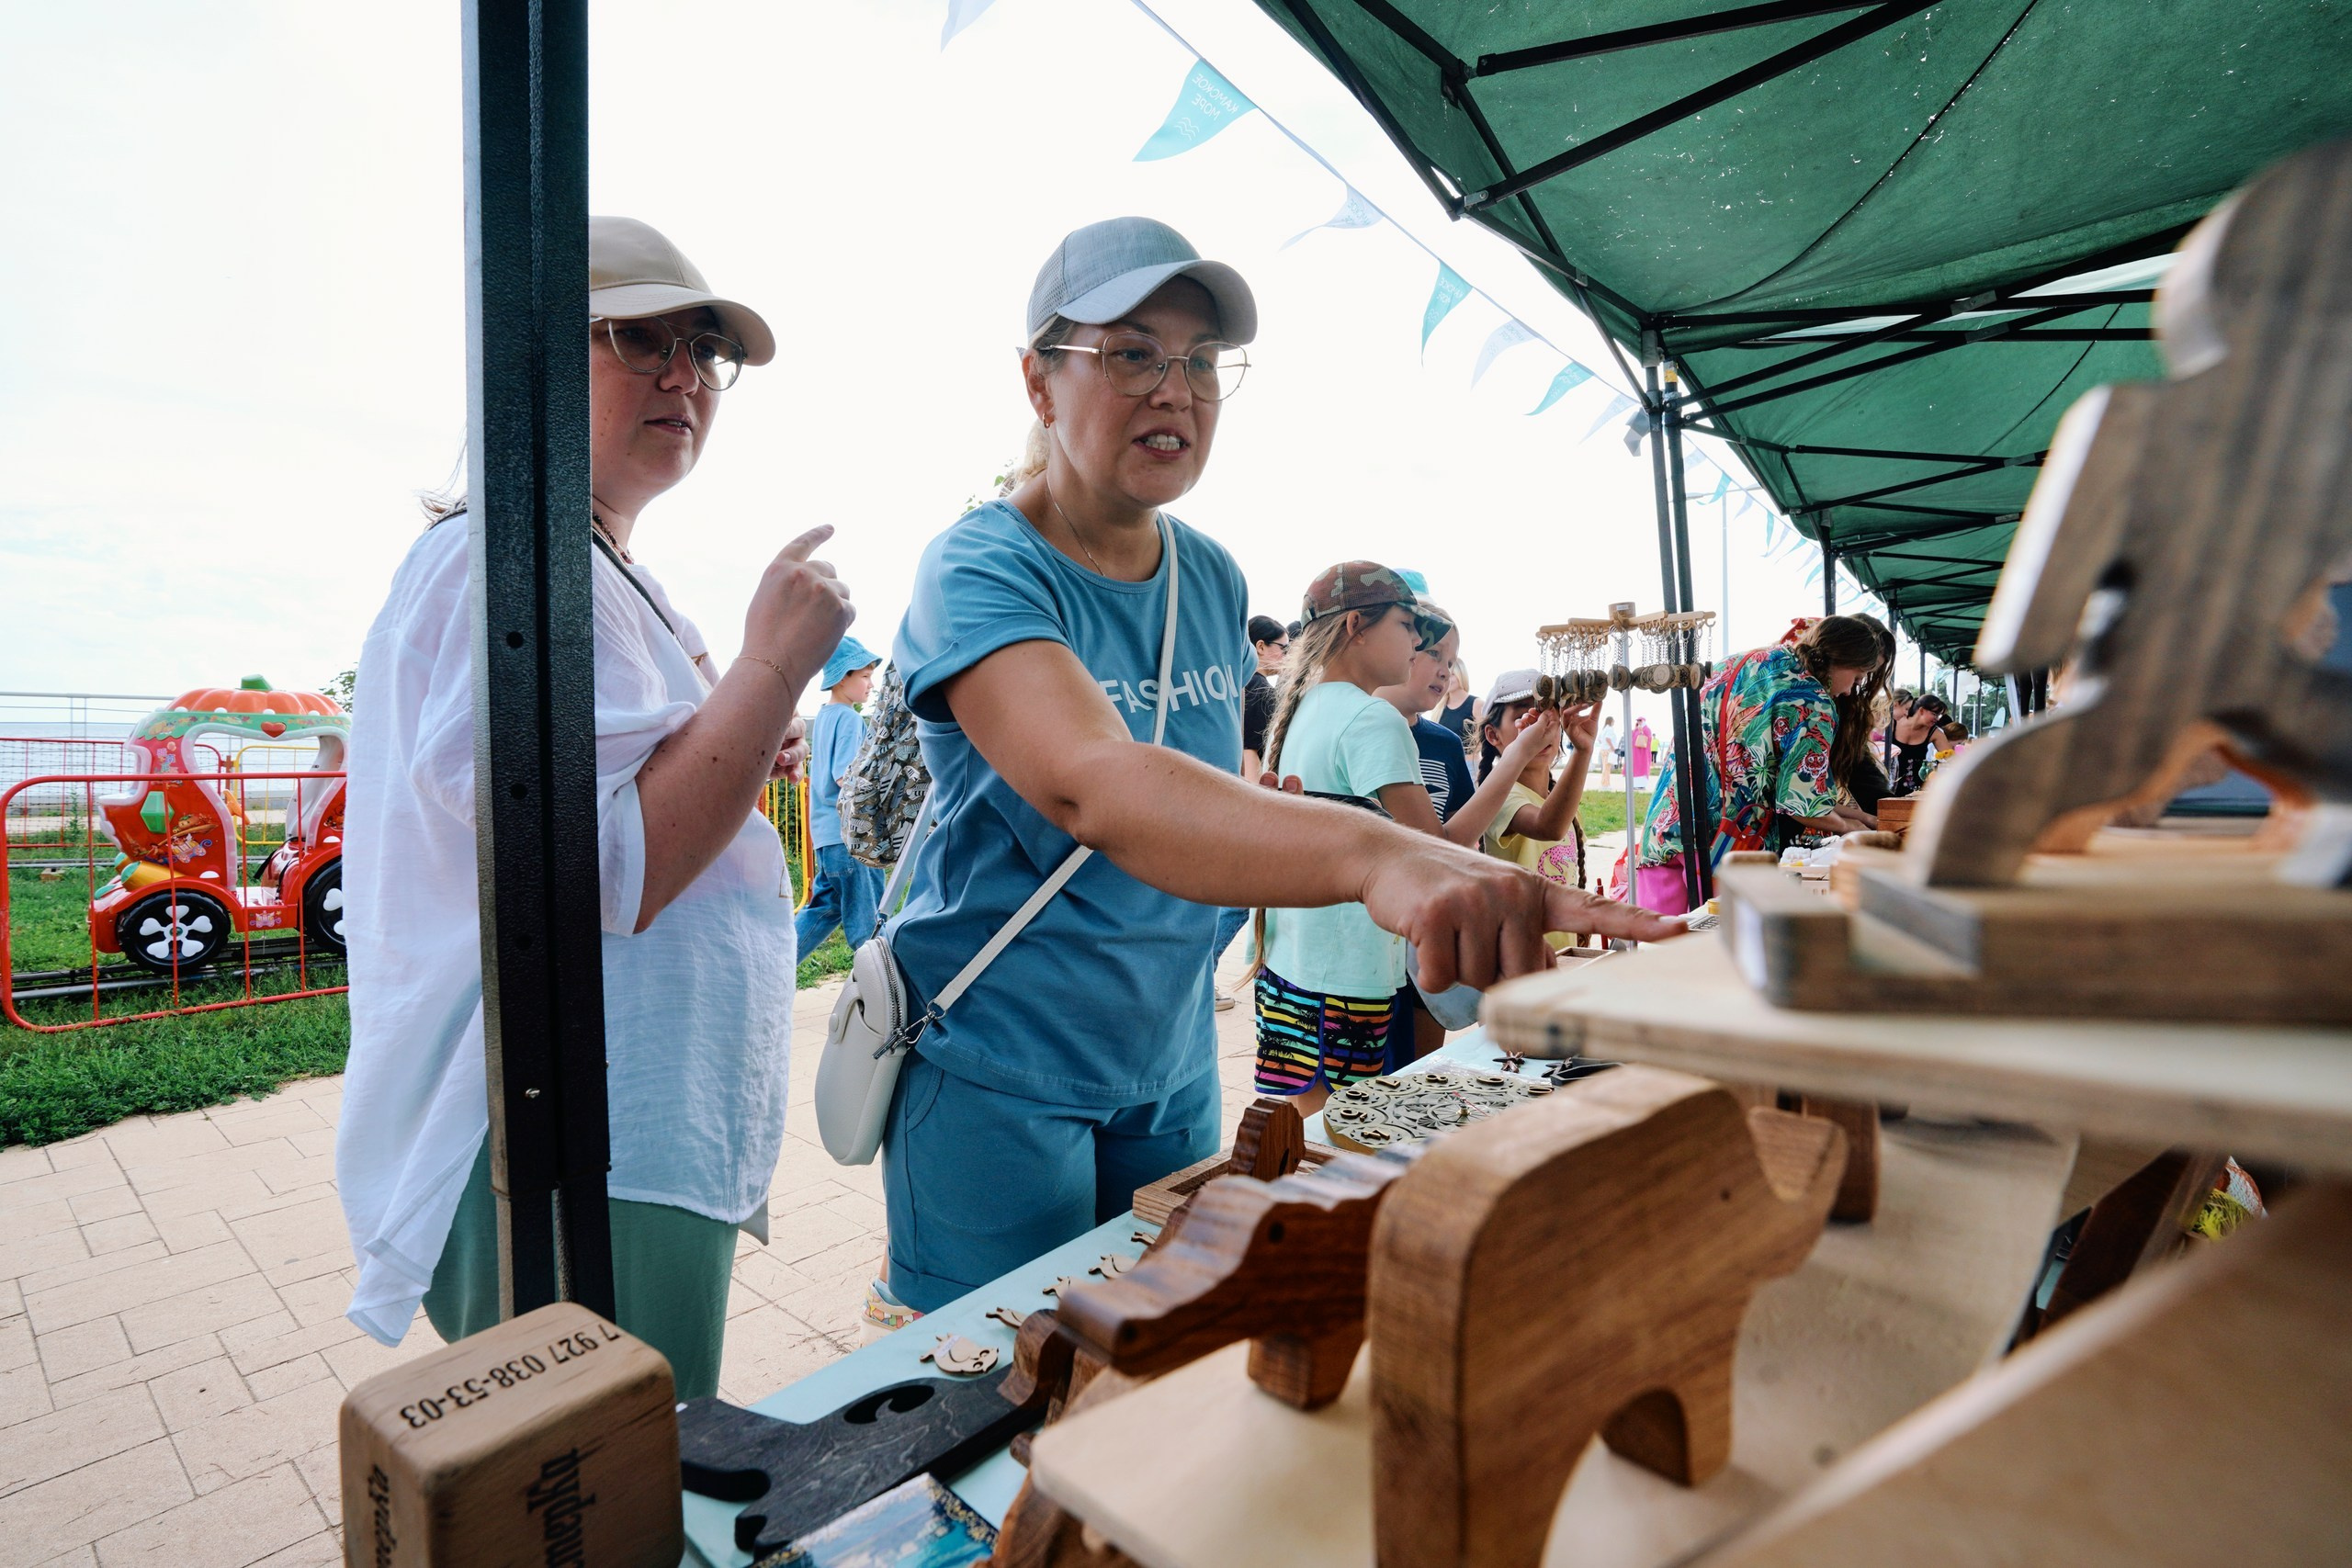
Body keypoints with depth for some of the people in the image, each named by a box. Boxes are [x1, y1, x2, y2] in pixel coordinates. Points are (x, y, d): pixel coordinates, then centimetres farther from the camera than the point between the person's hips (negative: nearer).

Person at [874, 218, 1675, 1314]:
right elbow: (1091, 784, -38)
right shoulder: (981, 569, -17)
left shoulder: (1215, 579, 2)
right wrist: (1370, 851, -52)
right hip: (995, 1069, -5)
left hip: (1169, 1061, 6)